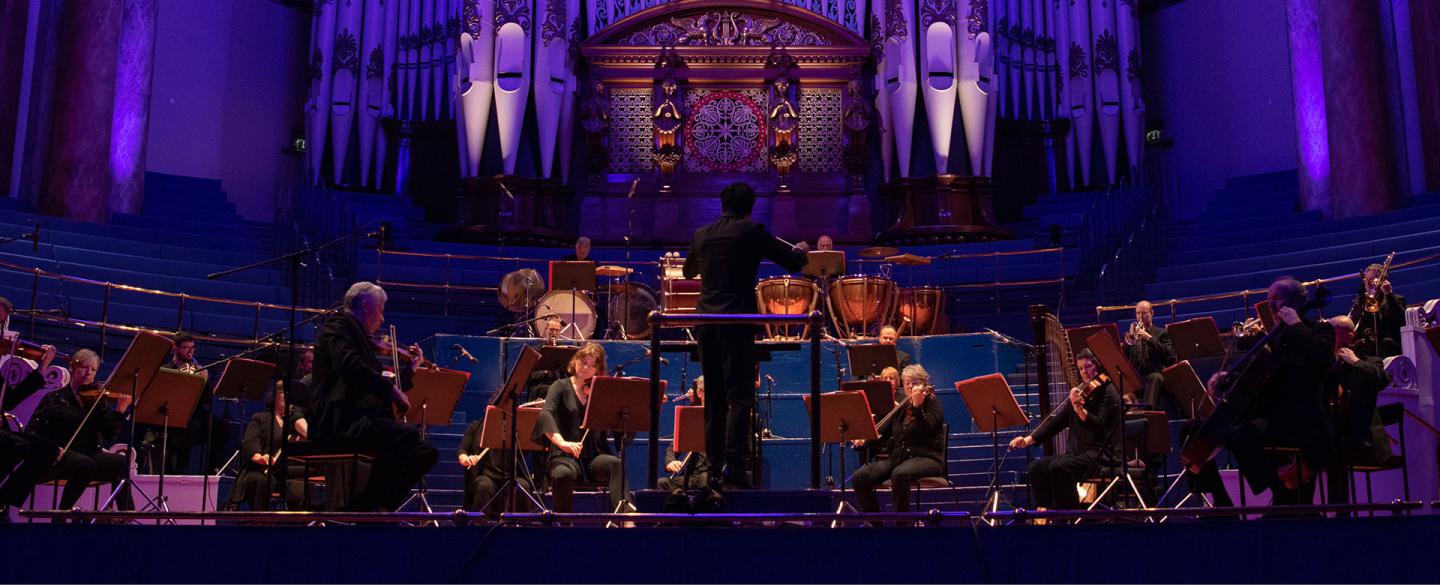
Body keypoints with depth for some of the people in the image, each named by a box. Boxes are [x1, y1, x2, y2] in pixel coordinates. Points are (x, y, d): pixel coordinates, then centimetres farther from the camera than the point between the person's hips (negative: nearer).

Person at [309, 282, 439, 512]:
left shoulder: (360, 337, 26)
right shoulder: (337, 325, -1)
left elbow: (376, 383, 32)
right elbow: (351, 367, -22)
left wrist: (410, 368, 31)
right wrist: (391, 389, -21)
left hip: (360, 420, 10)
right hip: (337, 422, -10)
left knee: (426, 453, 2)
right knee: (407, 434, -30)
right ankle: (364, 507, -22)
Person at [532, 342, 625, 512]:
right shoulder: (562, 386, 5)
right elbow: (545, 415, -15)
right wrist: (562, 442, -32)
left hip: (593, 457, 2)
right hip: (564, 456, -2)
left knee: (615, 463, -29)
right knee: (563, 474, -35)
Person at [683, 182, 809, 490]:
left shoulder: (700, 235, 11)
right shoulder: (752, 231, -3)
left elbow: (688, 272, 28)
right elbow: (793, 263, 2)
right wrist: (800, 250, 24)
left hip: (705, 322, 5)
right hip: (737, 322, -5)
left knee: (713, 397, 10)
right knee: (739, 395, -4)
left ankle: (715, 469, 11)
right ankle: (733, 464, -15)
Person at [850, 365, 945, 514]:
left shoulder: (932, 404, 3)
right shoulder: (901, 406, 18)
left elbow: (926, 430, -16)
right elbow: (884, 432, 21)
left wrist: (917, 406, -24)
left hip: (926, 457, -6)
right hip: (898, 456, 6)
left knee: (900, 474, -40)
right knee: (859, 477, -17)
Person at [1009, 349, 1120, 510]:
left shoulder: (1108, 391, -4)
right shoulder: (1081, 392, 16)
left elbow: (1099, 425, -17)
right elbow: (1057, 420, 11)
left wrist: (1078, 408, -31)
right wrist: (1029, 439, 2)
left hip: (1102, 454, -8)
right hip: (1077, 452, 8)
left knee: (1059, 467, -30)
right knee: (1036, 467, -8)